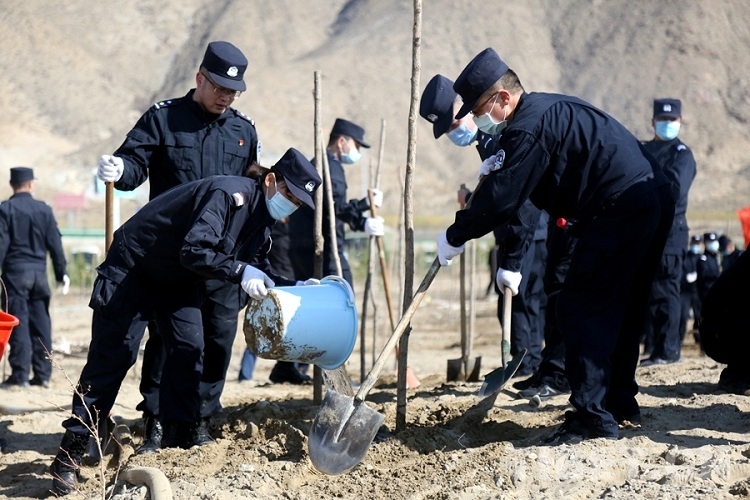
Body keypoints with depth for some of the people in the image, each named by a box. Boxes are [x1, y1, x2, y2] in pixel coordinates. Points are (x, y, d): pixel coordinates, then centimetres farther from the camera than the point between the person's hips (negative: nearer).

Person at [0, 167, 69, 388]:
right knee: (41, 323, 8)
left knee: (18, 323, -2)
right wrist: (61, 273, 12)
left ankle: (20, 375, -5)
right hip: (39, 271, 3)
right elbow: (55, 243, 6)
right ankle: (43, 374, 9)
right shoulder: (44, 209, 6)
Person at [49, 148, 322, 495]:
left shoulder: (261, 219, -1)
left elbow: (258, 272, 4)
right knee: (112, 357, -7)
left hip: (178, 280, 8)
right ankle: (68, 457, -2)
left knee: (188, 350, -6)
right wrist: (239, 271, -41)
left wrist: (294, 288, -10)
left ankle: (181, 441, 0)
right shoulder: (229, 193, -29)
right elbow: (194, 251, -36)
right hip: (133, 268, -8)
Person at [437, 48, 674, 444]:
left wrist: (455, 236, -5)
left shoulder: (530, 126, -14)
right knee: (618, 308, 19)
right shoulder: (545, 110, 18)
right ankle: (618, 401, 28)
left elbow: (502, 198, -15)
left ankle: (593, 415, -9)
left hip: (620, 210, -11)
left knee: (580, 309, -7)